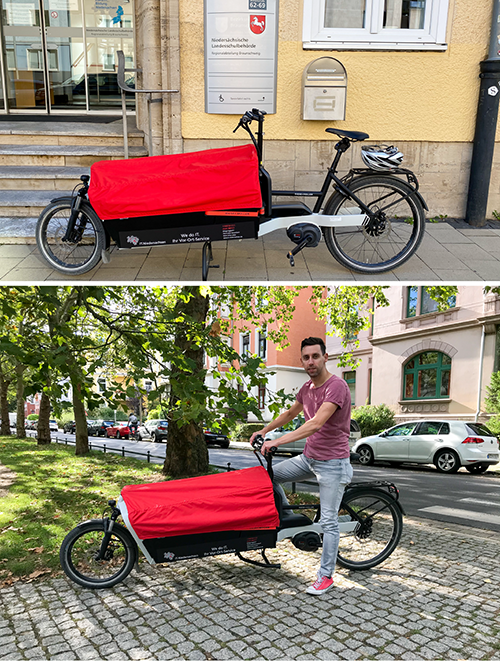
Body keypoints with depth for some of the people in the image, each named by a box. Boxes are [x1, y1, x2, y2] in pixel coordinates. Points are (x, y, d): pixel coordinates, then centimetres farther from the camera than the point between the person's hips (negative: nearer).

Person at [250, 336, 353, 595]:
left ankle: (325, 576, 10)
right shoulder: (307, 388, 6)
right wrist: (264, 431, 23)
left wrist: (277, 441, -34)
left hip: (332, 463, -8)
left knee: (328, 521, -3)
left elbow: (316, 423, -32)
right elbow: (290, 413, 25)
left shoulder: (336, 386, -20)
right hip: (309, 458, 8)